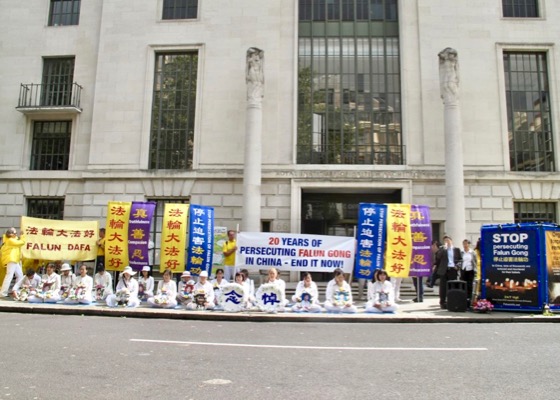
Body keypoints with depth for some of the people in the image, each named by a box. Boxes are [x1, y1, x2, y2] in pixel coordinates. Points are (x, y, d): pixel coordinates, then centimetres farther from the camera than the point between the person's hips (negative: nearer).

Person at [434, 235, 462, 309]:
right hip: (444, 270, -1)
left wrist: (458, 265, -4)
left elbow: (460, 259, 13)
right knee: (443, 287, 1)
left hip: (453, 270, 1)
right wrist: (444, 248, -15)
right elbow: (438, 257, -11)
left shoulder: (456, 249, 12)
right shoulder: (442, 249, 6)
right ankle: (443, 303, 7)